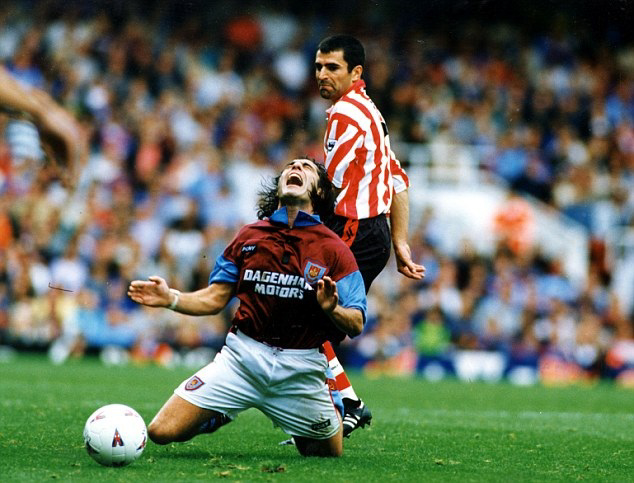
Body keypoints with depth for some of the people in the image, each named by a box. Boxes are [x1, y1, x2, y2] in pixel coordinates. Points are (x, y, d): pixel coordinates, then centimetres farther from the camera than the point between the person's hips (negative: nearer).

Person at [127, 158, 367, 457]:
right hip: (242, 354, 1)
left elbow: (356, 325, -5)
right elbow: (214, 299, 11)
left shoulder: (334, 250, 0)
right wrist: (171, 299, -6)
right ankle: (222, 414, 22)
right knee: (162, 431, -10)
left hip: (300, 369, -1)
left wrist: (331, 309, -26)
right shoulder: (249, 236, 9)